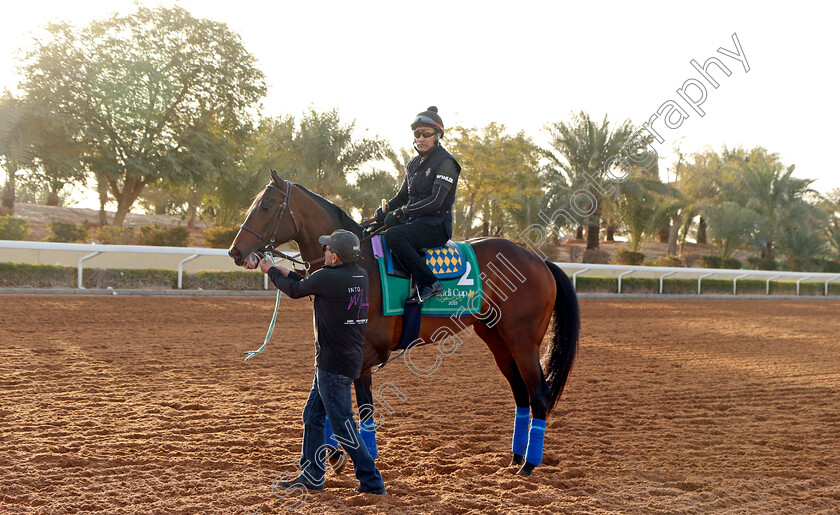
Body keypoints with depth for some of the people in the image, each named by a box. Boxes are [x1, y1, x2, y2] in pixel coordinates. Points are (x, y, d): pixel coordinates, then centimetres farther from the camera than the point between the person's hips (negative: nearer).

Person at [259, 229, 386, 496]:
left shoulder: (328, 277, -19)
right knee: (312, 416, 18)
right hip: (348, 360, 9)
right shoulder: (360, 276, 7)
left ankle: (372, 481, 3)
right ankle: (312, 476, 26)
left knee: (342, 425, -2)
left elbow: (295, 290, 0)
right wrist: (285, 271, 28)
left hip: (334, 364, -9)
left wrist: (271, 271, 17)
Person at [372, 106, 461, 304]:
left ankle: (430, 284, -29)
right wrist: (383, 211, 0)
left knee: (393, 235, -32)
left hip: (437, 225, -9)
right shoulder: (414, 164, 16)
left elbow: (435, 201, -19)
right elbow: (402, 196, 21)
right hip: (415, 221, 9)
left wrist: (404, 211, -24)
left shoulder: (446, 163, -9)